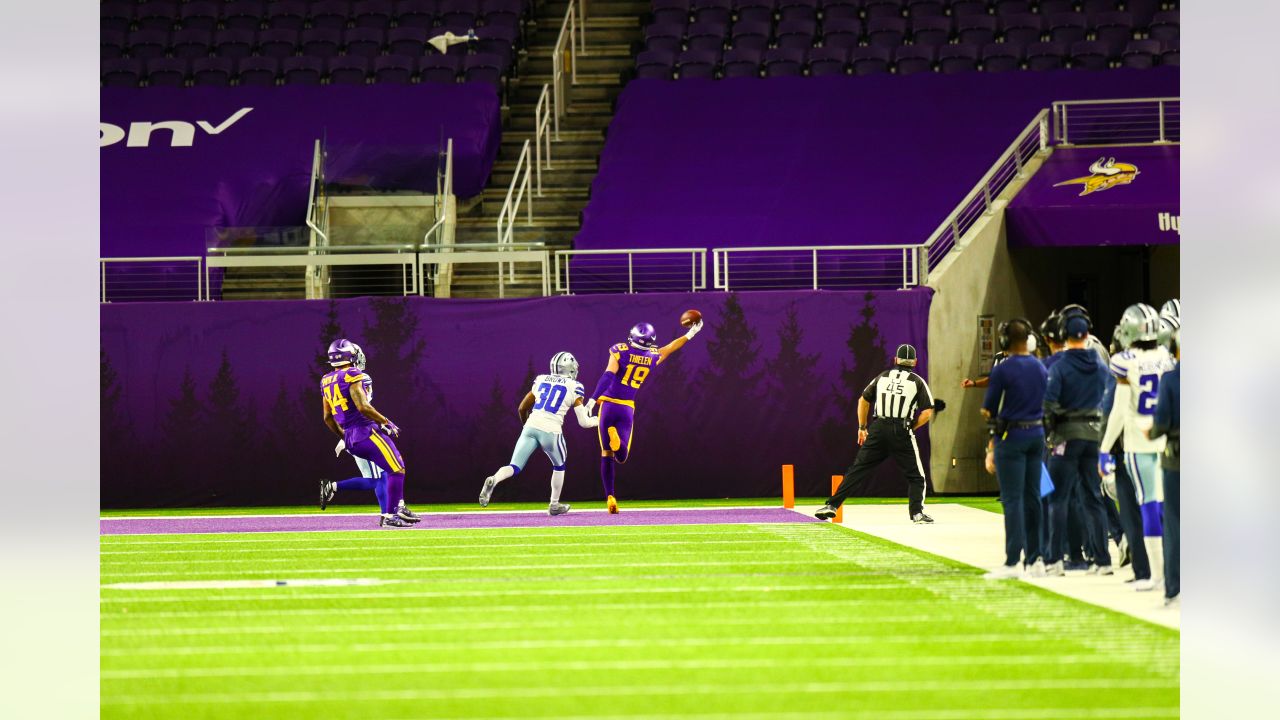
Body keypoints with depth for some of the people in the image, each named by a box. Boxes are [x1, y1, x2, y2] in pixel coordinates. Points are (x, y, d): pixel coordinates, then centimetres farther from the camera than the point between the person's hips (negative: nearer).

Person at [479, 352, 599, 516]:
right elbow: (584, 422, 6)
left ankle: (493, 480, -30)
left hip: (531, 427, 2)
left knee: (514, 467, 1)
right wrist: (597, 421, 27)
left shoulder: (541, 380, 18)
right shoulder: (574, 387, 7)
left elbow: (522, 409, 23)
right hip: (551, 431, -2)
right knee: (559, 466, 26)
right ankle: (554, 505, 30)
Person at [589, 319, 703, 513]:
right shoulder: (653, 357, 4)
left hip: (608, 405, -1)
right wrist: (690, 334, 38)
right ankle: (617, 439, -32)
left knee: (607, 454, 7)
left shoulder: (619, 352, -6)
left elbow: (608, 377, -17)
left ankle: (610, 497, -2)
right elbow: (670, 347, 22)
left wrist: (593, 400, -20)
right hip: (627, 409, 1)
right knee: (622, 457, 4)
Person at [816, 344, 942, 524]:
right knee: (915, 476, 10)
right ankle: (917, 513, -3)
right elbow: (927, 413, -4)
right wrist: (911, 428, 10)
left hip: (877, 430, 2)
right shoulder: (917, 382, 4)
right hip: (901, 432, -2)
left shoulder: (882, 377, 13)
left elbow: (863, 400, 18)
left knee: (858, 470, 5)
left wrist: (862, 427, 26)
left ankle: (832, 505, -2)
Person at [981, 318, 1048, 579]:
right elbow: (1045, 406, 13)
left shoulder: (1003, 370, -14)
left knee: (1012, 499, -5)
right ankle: (1035, 559, 12)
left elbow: (988, 410, -8)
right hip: (1037, 435, 6)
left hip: (1012, 437, -6)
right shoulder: (1041, 368, 6)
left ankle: (1013, 561, -7)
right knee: (1032, 497, 10)